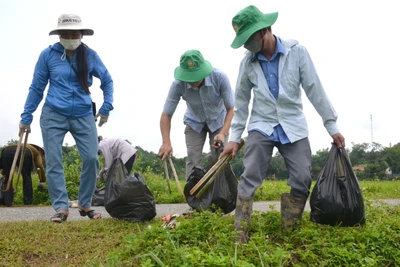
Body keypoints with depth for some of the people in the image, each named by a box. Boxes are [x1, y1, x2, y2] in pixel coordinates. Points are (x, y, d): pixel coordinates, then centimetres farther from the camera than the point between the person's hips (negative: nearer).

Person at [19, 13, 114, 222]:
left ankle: (85, 205, 11)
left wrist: (106, 107, 2)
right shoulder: (48, 55, -2)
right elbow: (36, 88, 4)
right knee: (53, 162, -2)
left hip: (83, 116, 1)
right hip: (53, 115, -1)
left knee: (91, 158, -5)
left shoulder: (90, 55, 0)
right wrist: (26, 117, 5)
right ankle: (61, 208, 6)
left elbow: (107, 80, 13)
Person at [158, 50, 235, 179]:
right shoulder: (178, 84, -31)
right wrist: (166, 142, -36)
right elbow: (166, 115, -23)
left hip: (218, 121, -1)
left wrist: (223, 133, -38)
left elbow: (231, 108, -23)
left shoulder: (220, 77, -34)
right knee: (193, 161, -9)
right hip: (194, 122, 1)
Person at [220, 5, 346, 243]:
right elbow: (241, 101, 6)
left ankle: (289, 233, 11)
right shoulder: (248, 62, -3)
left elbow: (315, 89, -5)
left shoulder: (297, 51, -9)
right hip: (261, 126, 1)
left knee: (302, 180, -3)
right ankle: (240, 234, -6)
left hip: (293, 127, 0)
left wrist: (332, 126, -3)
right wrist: (235, 137, 5)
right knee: (249, 178, -10)